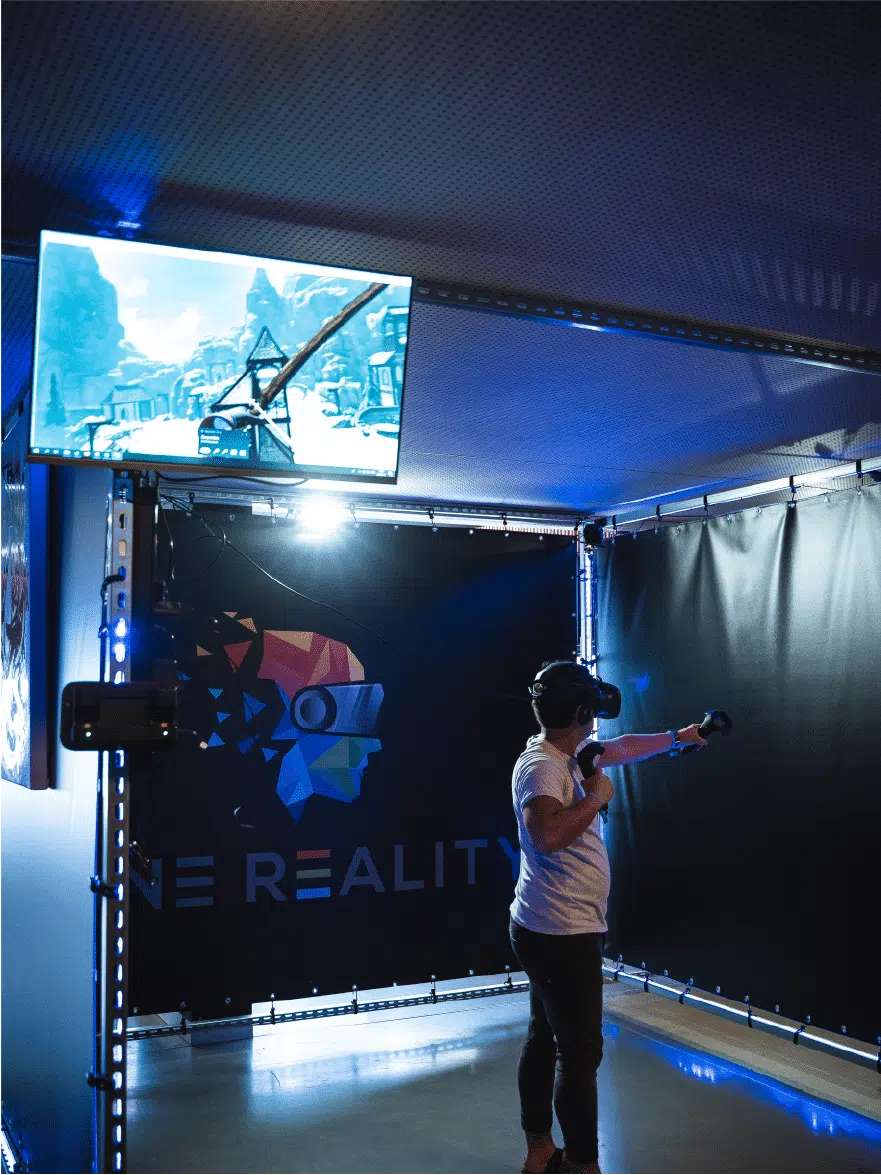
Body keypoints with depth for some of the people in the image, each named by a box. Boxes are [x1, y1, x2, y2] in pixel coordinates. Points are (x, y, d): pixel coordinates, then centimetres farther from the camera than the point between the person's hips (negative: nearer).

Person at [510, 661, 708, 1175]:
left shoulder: (564, 757, 9)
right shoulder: (543, 767, -21)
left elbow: (621, 748, 27)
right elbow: (548, 835, -39)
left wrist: (676, 737, 37)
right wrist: (596, 798, -24)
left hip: (551, 932, 10)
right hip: (563, 935, -10)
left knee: (545, 1040, 18)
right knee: (581, 1054, -1)